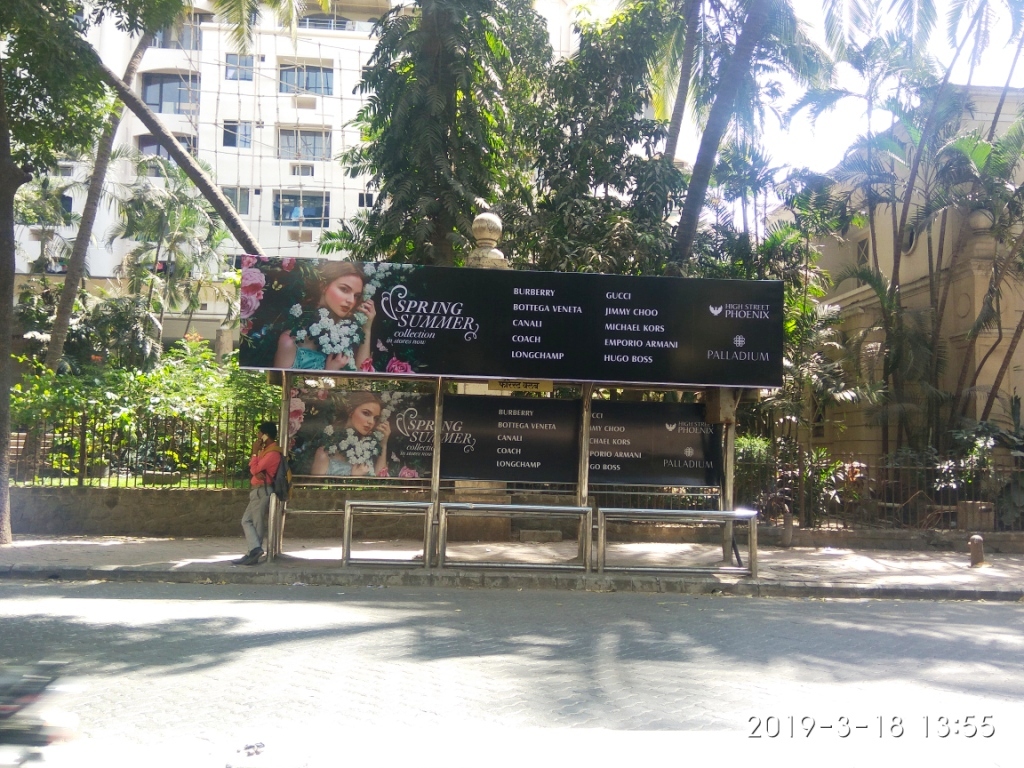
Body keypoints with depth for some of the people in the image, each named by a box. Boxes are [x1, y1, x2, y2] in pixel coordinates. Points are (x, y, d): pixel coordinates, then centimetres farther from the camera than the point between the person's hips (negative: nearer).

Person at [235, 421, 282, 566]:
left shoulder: (272, 453, -18)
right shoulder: (266, 450, 16)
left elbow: (255, 469, -18)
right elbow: (253, 468, 9)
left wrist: (255, 452, -9)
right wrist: (257, 472, -14)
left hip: (262, 491, -10)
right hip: (258, 490, 10)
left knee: (257, 523, -8)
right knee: (246, 520, 8)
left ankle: (254, 551, -6)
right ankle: (255, 549, 1)